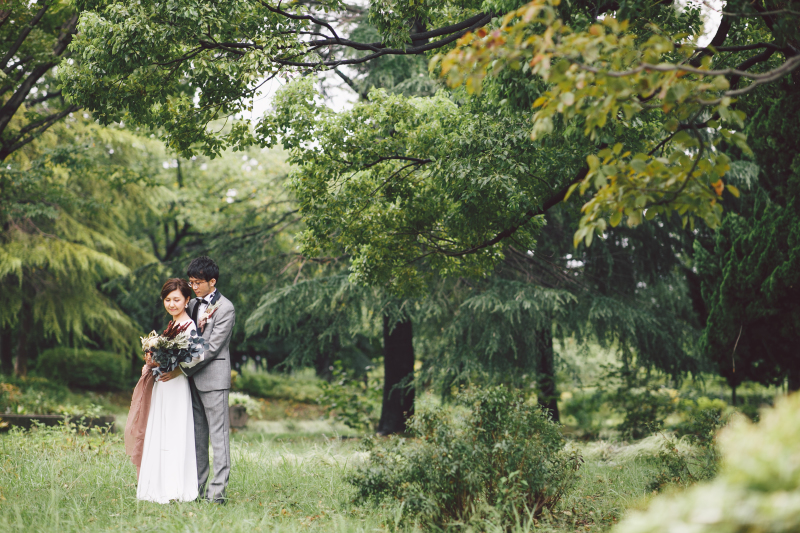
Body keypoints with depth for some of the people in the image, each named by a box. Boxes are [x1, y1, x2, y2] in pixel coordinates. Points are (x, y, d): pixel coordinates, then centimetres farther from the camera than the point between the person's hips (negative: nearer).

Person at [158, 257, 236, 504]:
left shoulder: (225, 308, -9)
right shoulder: (193, 305, 13)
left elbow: (212, 347, -15)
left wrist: (183, 370, -18)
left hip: (213, 379, -7)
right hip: (193, 380, 7)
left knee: (218, 435, -6)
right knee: (197, 435, 9)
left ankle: (217, 490, -8)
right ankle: (196, 488, 13)